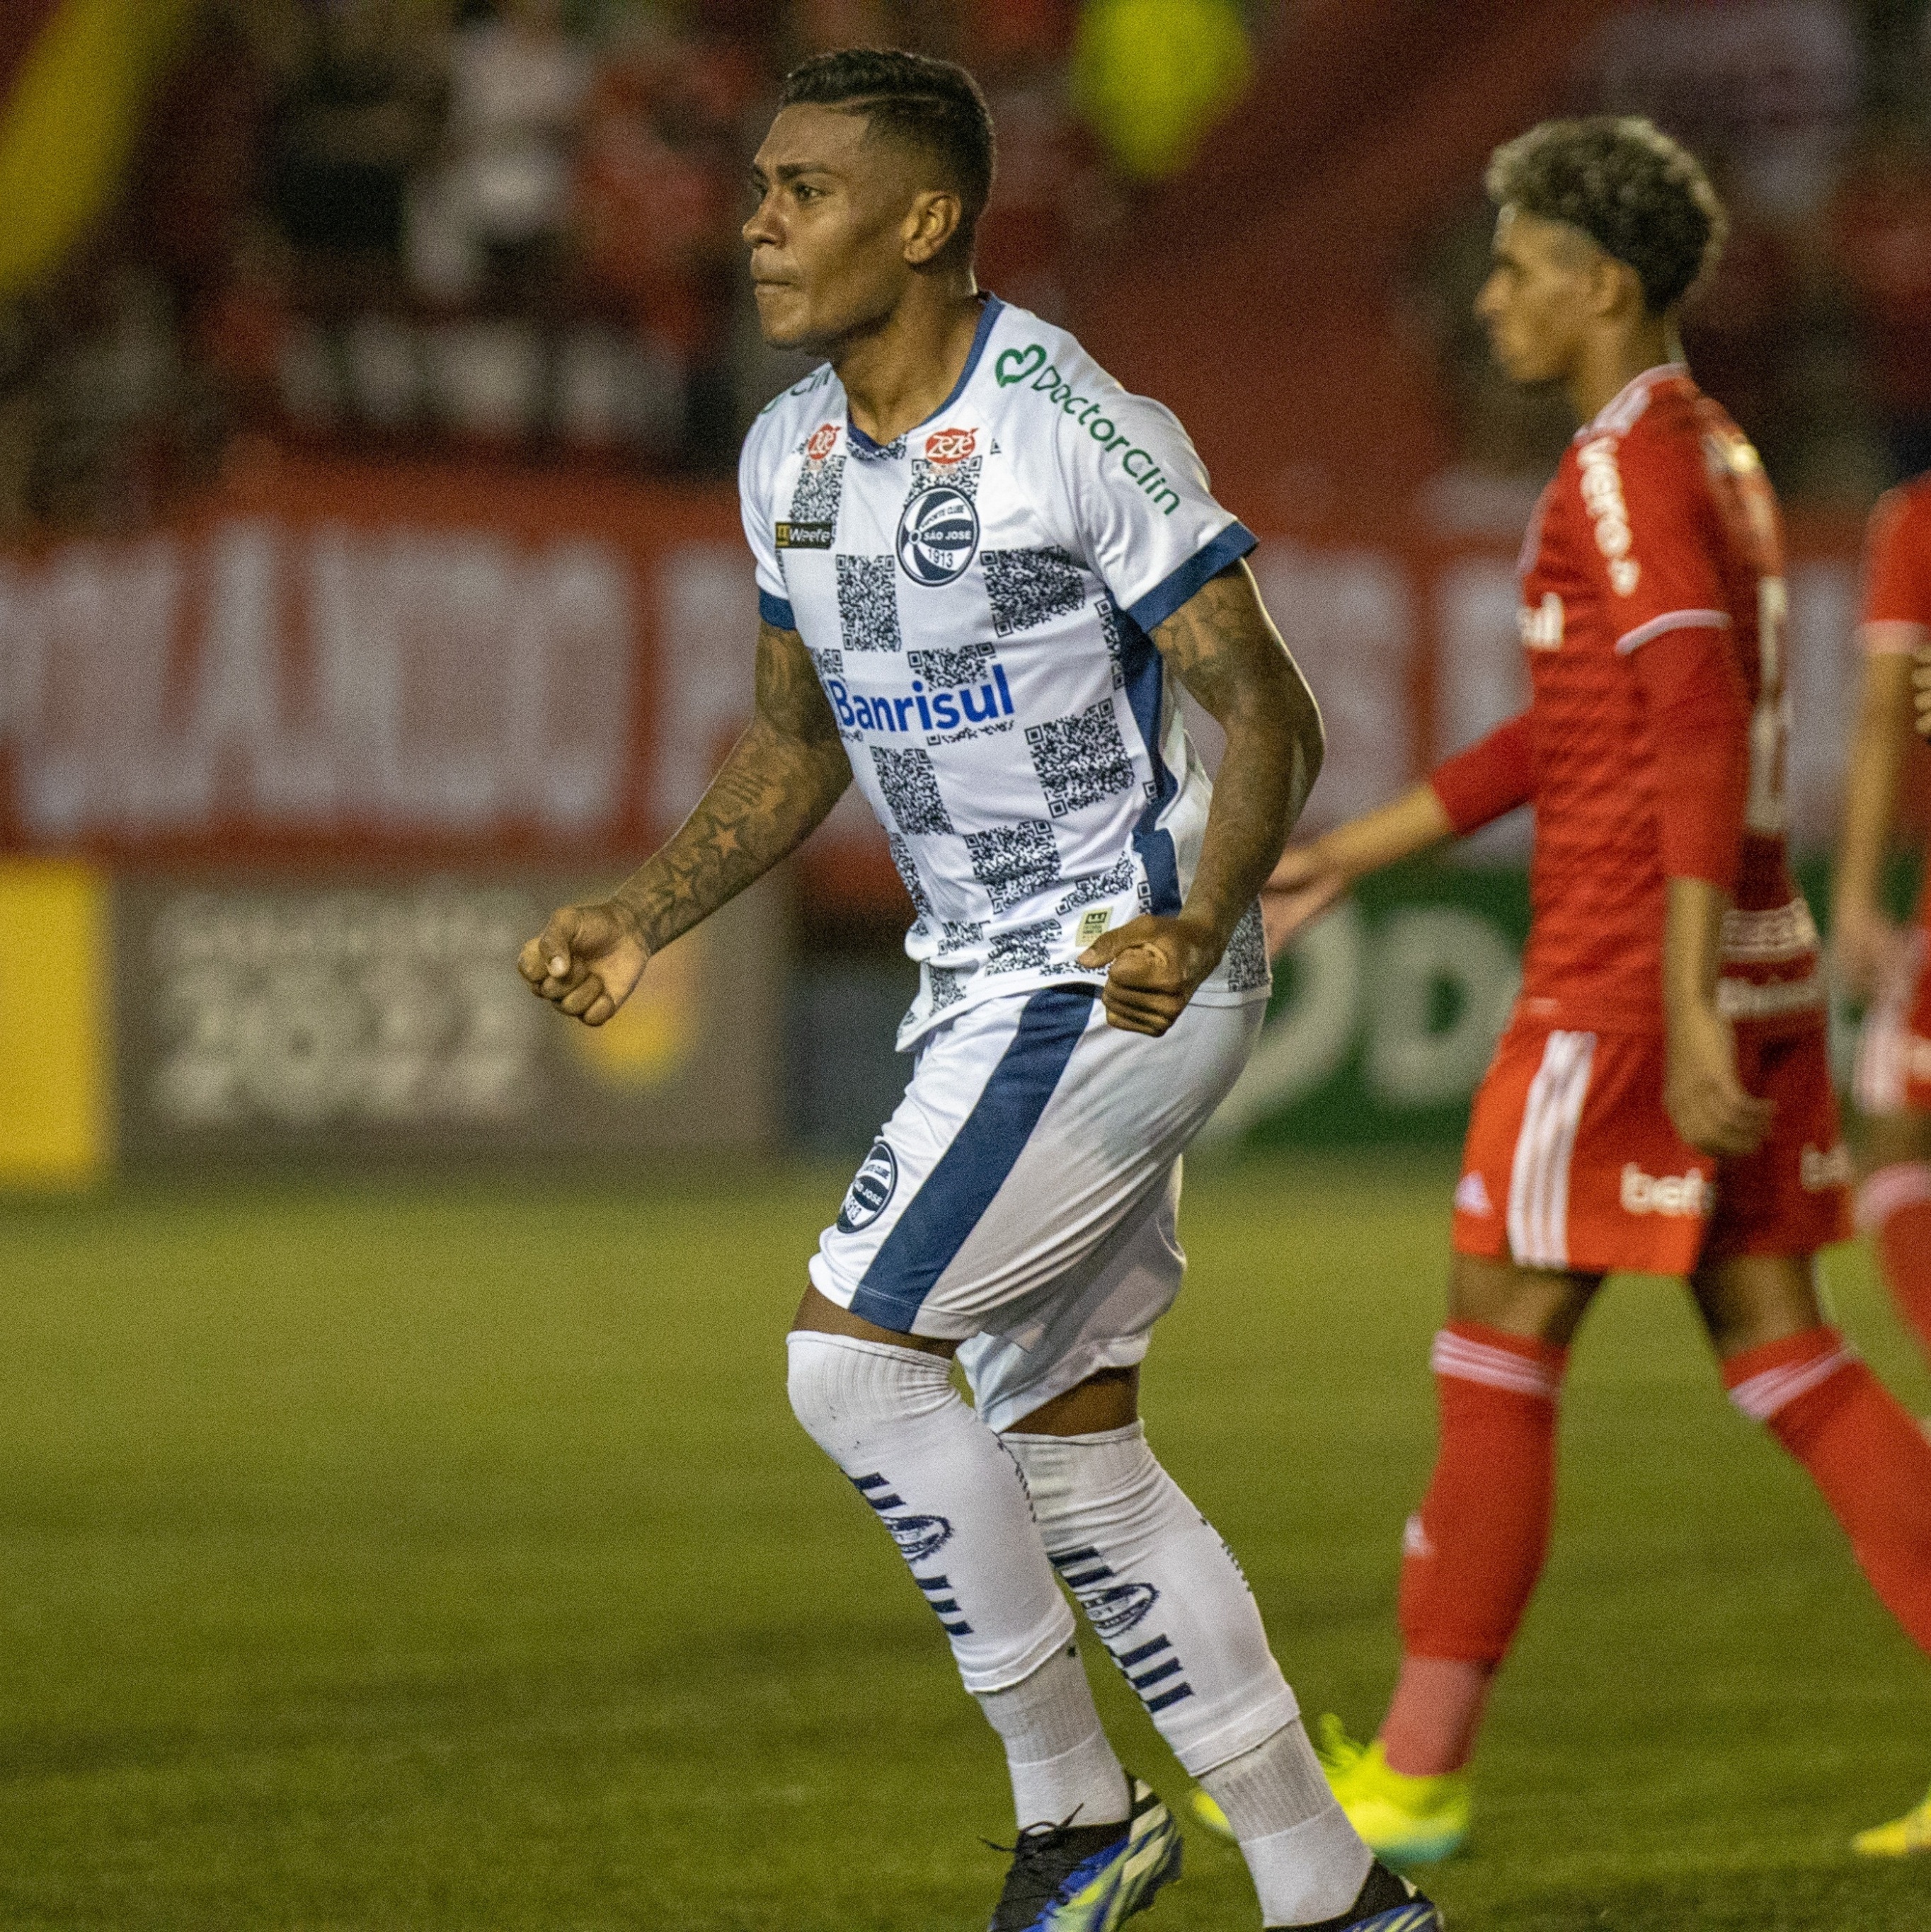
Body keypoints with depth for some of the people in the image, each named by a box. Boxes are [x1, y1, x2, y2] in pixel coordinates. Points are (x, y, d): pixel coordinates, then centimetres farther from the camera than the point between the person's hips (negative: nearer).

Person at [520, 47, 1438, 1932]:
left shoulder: (1079, 430, -18)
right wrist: (641, 916, 7)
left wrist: (1196, 927, -31)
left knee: (851, 1349, -13)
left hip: (1122, 979, -9)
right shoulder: (788, 456, 6)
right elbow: (795, 742, 19)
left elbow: (1265, 713, -16)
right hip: (987, 985, 9)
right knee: (1066, 1454, 10)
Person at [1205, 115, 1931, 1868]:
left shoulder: (1632, 472, -14)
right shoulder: (1711, 457, 17)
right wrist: (1357, 851, 25)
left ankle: (1417, 1770, 5)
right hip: (1755, 966, 9)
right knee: (1775, 1345, 8)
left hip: (1631, 977, -9)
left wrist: (1686, 1015, -27)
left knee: (1497, 1342, -1)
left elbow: (1705, 744, -23)